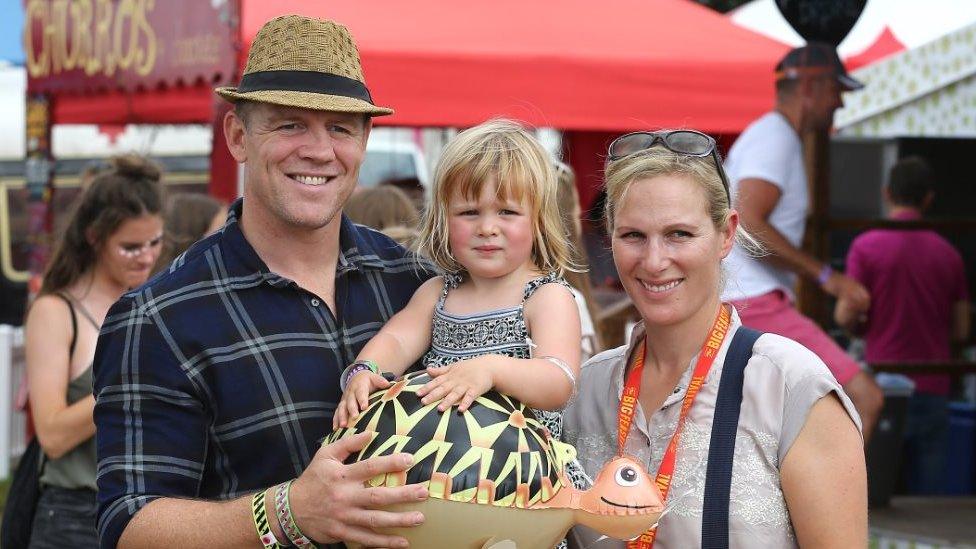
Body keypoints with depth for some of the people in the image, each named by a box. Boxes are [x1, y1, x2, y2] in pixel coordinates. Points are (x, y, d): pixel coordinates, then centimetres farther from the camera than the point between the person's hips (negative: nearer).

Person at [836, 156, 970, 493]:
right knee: (928, 493, 5)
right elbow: (961, 331, 9)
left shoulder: (866, 246, -6)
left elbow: (846, 316, -9)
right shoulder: (948, 254, 5)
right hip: (933, 389, 3)